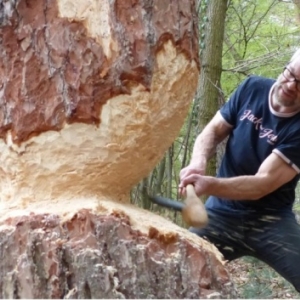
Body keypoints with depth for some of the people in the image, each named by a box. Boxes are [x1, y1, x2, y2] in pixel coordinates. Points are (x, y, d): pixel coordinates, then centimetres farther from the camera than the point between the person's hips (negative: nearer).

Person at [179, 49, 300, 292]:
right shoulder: (253, 88, -4)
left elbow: (263, 183, -22)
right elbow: (214, 130, 3)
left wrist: (210, 184, -38)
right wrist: (198, 162, -19)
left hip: (271, 220, -2)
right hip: (222, 214, 3)